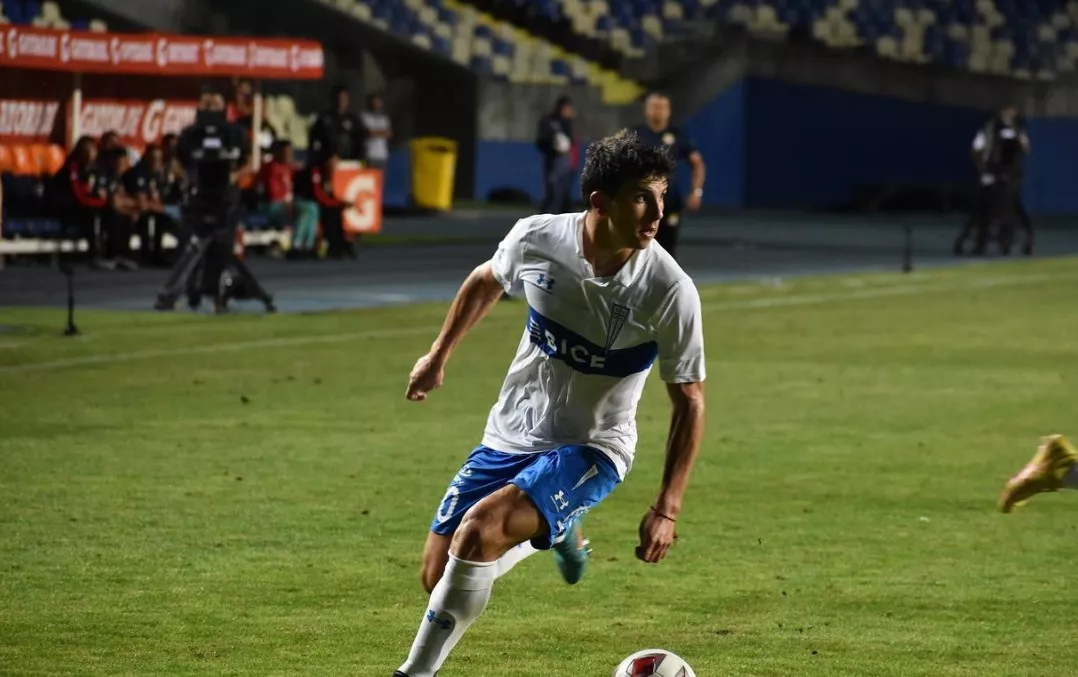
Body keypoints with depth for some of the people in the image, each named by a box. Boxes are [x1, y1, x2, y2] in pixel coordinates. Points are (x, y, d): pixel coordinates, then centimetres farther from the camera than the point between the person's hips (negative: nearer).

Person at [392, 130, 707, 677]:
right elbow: (487, 281, 13)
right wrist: (439, 355, 21)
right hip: (511, 437, 5)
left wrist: (666, 509, -14)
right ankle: (558, 531, 36)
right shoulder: (537, 238, -13)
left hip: (591, 451, -4)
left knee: (479, 530, -29)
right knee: (438, 574, 5)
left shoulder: (670, 291, -20)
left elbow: (689, 401, -10)